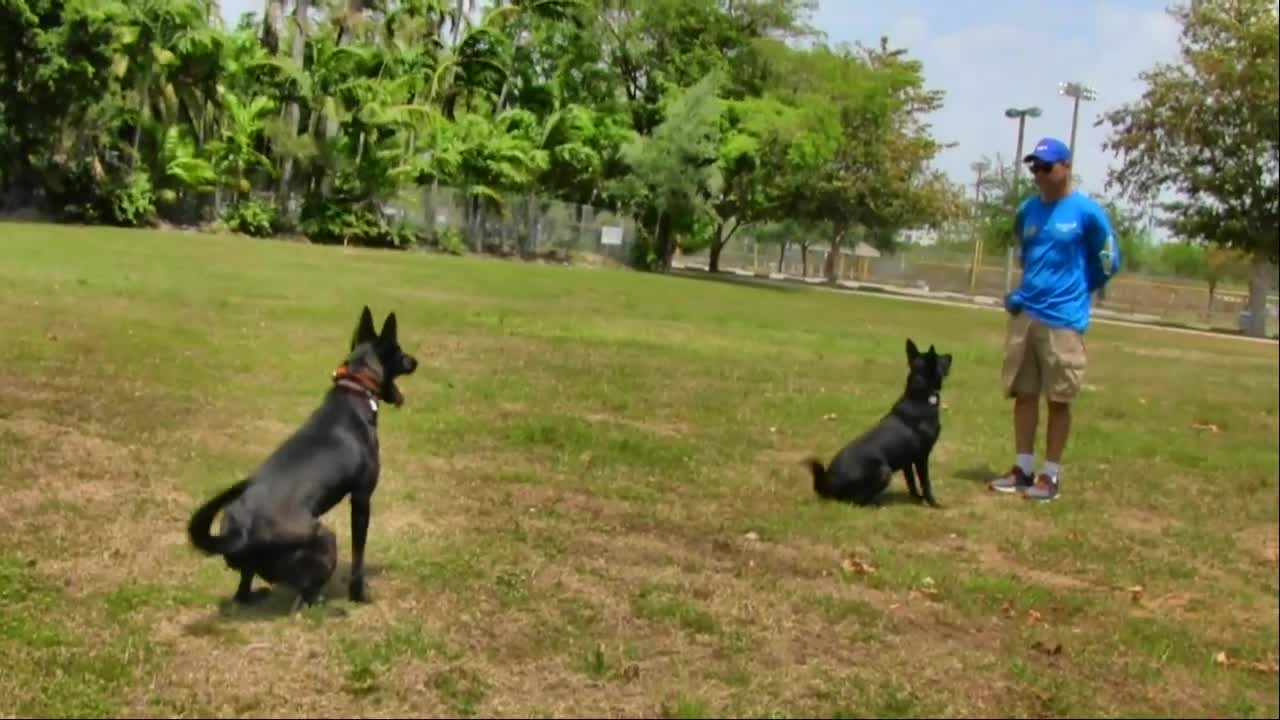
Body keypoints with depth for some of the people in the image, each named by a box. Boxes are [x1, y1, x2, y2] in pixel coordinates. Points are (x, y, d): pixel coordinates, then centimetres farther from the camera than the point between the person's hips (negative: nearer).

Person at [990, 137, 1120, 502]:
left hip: (1064, 319, -5)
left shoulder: (1087, 212, -8)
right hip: (1025, 314, 5)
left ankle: (1051, 475, 10)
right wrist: (1026, 291, 15)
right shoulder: (1026, 211, 8)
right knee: (1023, 393, 9)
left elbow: (1108, 262, 1)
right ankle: (1023, 468, 19)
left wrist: (1074, 290, 8)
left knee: (1058, 399, 2)